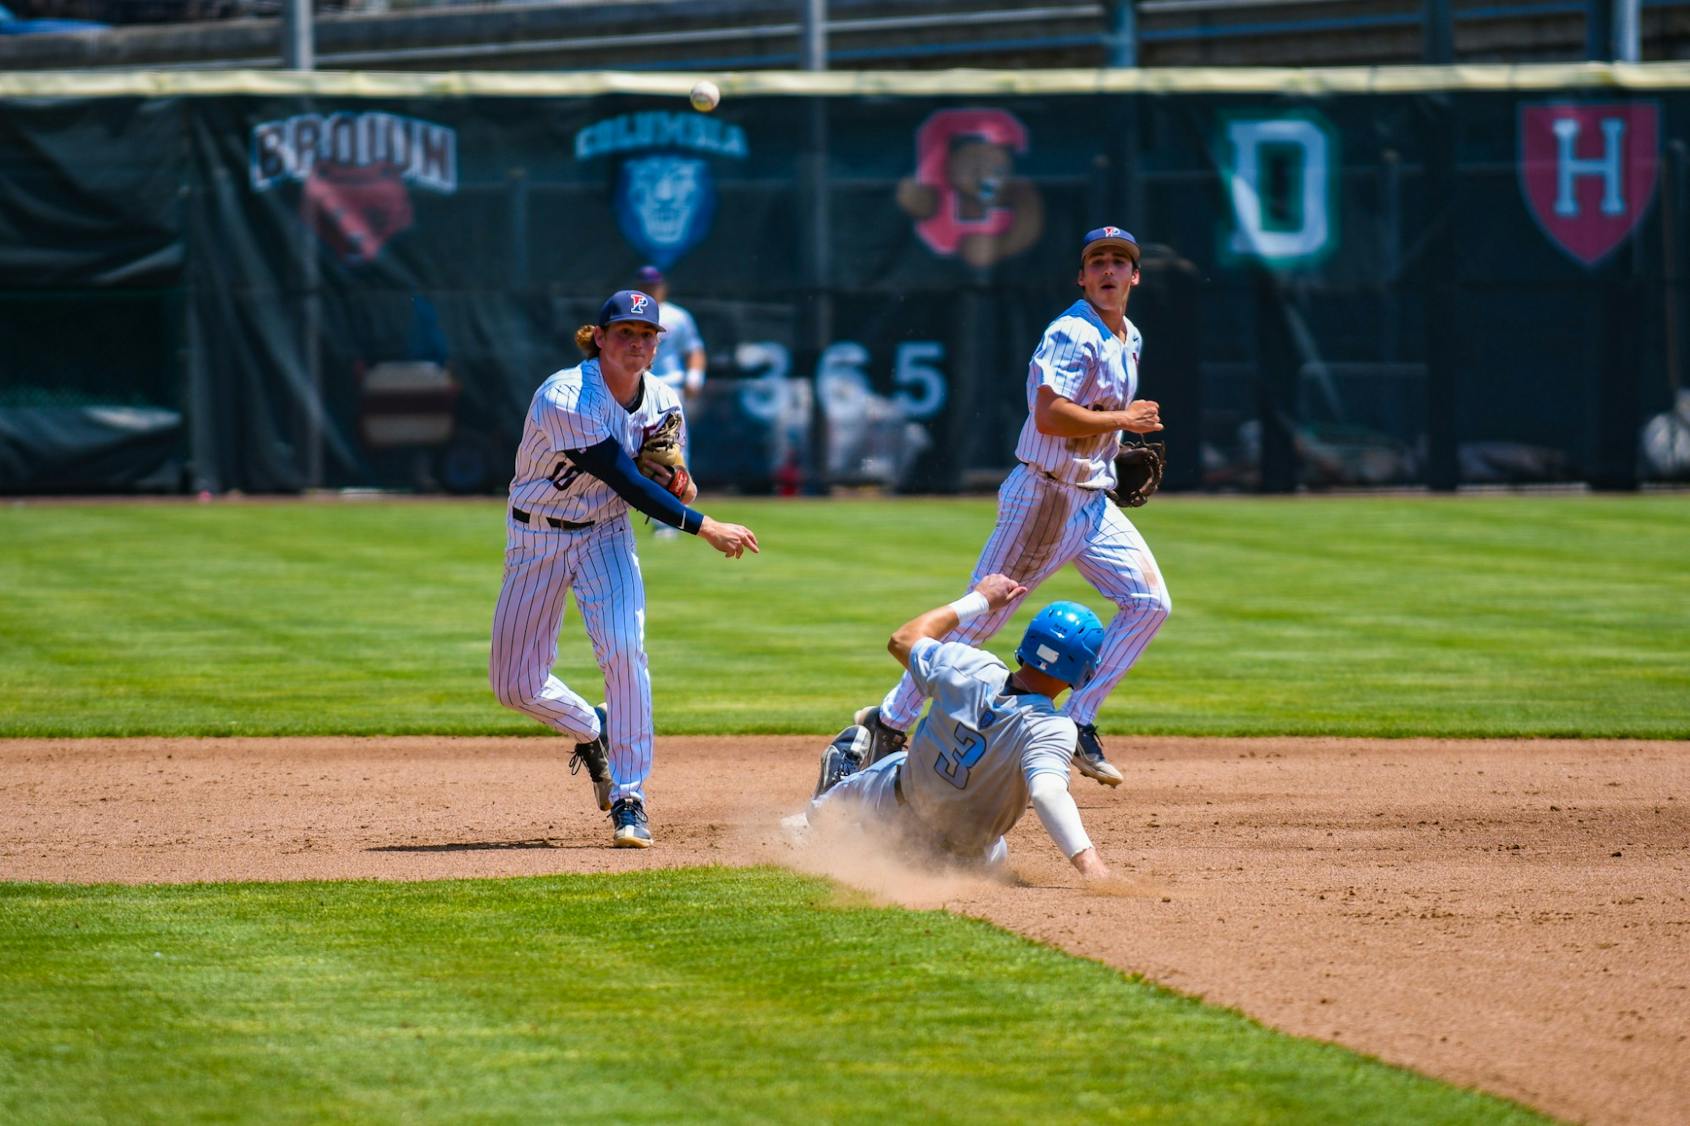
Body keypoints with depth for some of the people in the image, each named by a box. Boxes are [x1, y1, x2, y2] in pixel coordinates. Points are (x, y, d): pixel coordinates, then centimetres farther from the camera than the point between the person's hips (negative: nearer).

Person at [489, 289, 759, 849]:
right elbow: (624, 481, -28)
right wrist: (705, 527, -29)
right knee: (515, 685, -1)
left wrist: (679, 488, -16)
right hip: (536, 539, -2)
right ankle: (591, 731, 32)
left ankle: (629, 799, -15)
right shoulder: (564, 399, -25)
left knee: (623, 650, -22)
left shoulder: (662, 402, -6)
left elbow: (656, 483, 10)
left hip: (606, 536, 2)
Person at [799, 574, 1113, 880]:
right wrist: (1089, 862, -61)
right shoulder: (1052, 728, -35)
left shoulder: (968, 668, -23)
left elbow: (903, 639, -4)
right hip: (968, 856, 0)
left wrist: (978, 600, 5)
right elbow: (1047, 792, -51)